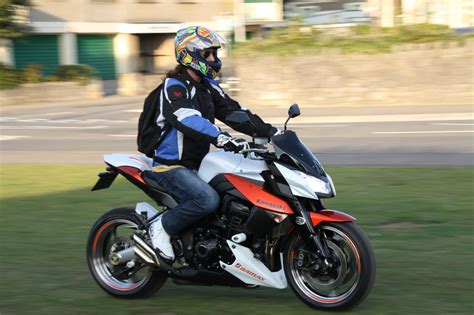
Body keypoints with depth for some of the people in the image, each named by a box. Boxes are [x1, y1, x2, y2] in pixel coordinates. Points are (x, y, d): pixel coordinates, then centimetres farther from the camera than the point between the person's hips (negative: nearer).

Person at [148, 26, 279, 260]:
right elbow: (187, 119, -32)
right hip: (171, 166, -9)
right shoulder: (175, 86, -14)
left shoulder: (207, 87, 14)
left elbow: (233, 110, 9)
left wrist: (268, 131, -4)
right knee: (208, 199, -32)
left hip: (195, 165, 9)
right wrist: (221, 137, -47)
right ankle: (162, 226, -12)